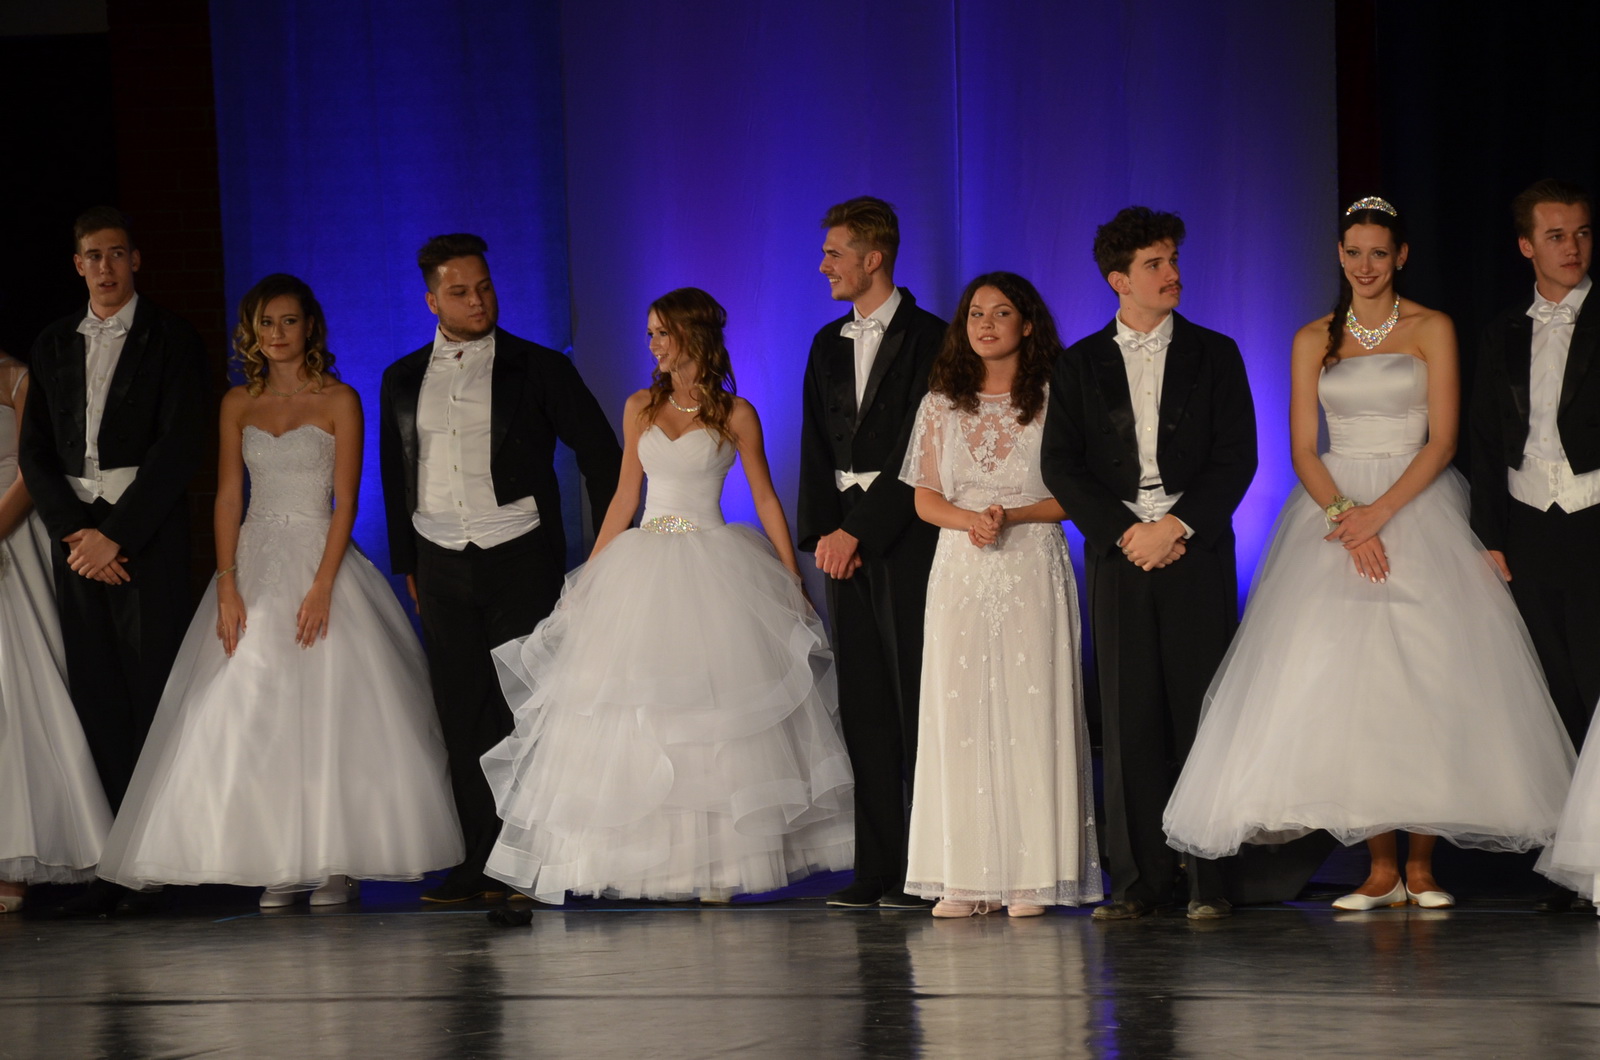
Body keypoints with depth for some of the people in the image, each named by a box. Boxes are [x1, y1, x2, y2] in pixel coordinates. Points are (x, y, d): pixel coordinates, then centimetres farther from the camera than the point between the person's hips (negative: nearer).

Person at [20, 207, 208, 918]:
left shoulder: (171, 342, 2)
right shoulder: (53, 347, 16)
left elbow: (179, 449, -6)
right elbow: (35, 453, 12)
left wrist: (115, 535, -11)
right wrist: (75, 532, -3)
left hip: (146, 534, -4)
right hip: (77, 535, 4)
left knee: (154, 696, -8)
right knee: (96, 700, 0)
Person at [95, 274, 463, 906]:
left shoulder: (339, 401, 0)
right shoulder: (239, 404, 10)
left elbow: (345, 501, -6)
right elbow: (228, 498, 7)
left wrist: (322, 587, -16)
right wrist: (227, 587, -5)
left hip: (319, 561, -3)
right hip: (255, 566, 3)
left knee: (326, 709, -6)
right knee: (251, 716, -4)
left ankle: (337, 861, 0)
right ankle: (281, 867, 0)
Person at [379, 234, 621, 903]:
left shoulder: (539, 370, 1)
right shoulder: (403, 380, 11)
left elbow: (601, 455, 5)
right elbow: (396, 473, 20)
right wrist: (407, 564, 18)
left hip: (520, 559, -3)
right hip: (442, 566, 3)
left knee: (526, 708, -5)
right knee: (462, 715, 2)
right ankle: (482, 862, 6)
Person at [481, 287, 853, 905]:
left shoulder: (735, 415, 0)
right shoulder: (640, 409, 11)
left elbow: (765, 498, 2)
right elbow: (624, 496, 15)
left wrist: (794, 581, -3)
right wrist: (590, 575, 10)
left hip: (712, 570, -4)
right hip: (643, 569, 4)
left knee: (713, 718, -6)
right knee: (637, 715, -1)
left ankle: (717, 864, -4)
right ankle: (649, 859, 2)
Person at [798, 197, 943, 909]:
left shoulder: (928, 340, -5)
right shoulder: (829, 345, 16)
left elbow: (915, 454, -11)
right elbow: (818, 449, 13)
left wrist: (858, 530, -13)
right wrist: (822, 533, 0)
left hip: (905, 536, -7)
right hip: (846, 538, 7)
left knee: (915, 698, -6)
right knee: (863, 704, 6)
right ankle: (877, 869, 8)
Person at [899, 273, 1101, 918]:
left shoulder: (1052, 401, 2)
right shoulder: (941, 405, 11)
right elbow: (925, 499, 10)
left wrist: (1010, 515, -16)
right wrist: (969, 519, -11)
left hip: (1033, 571, -2)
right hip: (960, 572, 3)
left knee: (1032, 714, -6)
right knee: (958, 715, -2)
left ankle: (1031, 876, -3)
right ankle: (965, 879, -1)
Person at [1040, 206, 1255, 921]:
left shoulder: (1214, 355, 9)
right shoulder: (1079, 365, 11)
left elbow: (1237, 456, 1)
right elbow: (1061, 465, 4)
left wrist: (1178, 526, -11)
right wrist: (1125, 531, -8)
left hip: (1196, 551, -1)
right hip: (1119, 556, 1)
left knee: (1203, 712, -4)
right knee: (1130, 719, -1)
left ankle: (1210, 878, -1)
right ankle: (1140, 879, 2)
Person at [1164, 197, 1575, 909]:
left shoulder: (1431, 330, 3)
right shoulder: (1313, 341, 10)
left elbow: (1442, 439, -4)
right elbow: (1302, 449, 4)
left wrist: (1380, 512, -16)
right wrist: (1346, 516, -13)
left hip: (1417, 506, -2)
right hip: (1335, 507, 2)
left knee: (1420, 684, -10)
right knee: (1347, 683, -9)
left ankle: (1421, 865, -6)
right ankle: (1381, 869, -6)